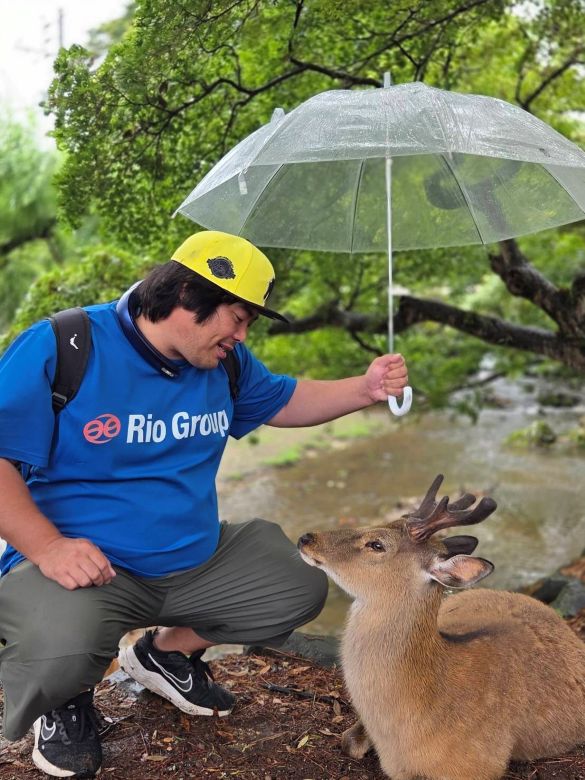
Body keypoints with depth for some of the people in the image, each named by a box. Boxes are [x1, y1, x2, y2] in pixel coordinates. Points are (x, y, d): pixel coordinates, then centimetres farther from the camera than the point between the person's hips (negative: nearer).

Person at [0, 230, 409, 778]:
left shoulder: (225, 362, 3)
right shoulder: (60, 348, -17)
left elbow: (281, 401, 19)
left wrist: (366, 388, 3)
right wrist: (47, 547, -29)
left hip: (198, 561, 7)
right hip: (83, 565, -6)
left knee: (302, 585, 5)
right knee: (63, 646, -37)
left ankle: (166, 652, 24)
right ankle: (61, 701, 5)